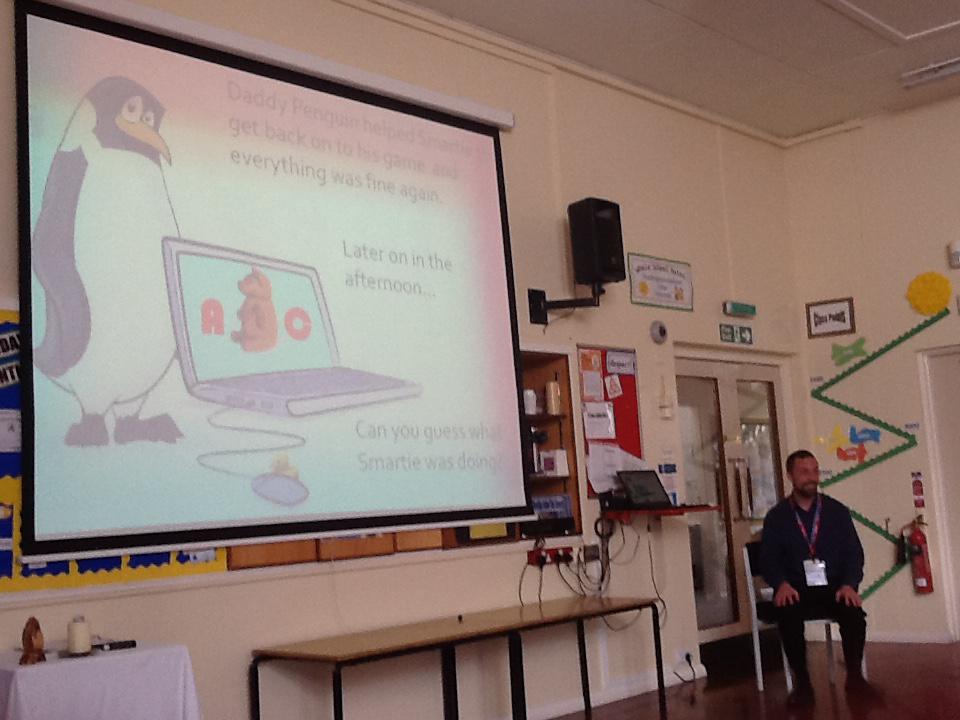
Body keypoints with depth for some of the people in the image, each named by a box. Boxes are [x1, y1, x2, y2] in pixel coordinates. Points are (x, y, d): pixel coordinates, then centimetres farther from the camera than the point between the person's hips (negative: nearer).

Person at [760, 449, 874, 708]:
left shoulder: (837, 511, 11)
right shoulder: (776, 517, 7)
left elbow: (854, 553, 4)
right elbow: (768, 559, 0)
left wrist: (849, 584, -15)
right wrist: (781, 584, -22)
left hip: (833, 587, 1)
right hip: (796, 589, -1)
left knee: (854, 611, -32)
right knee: (787, 614, -34)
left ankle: (854, 676, -14)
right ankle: (802, 682, -18)